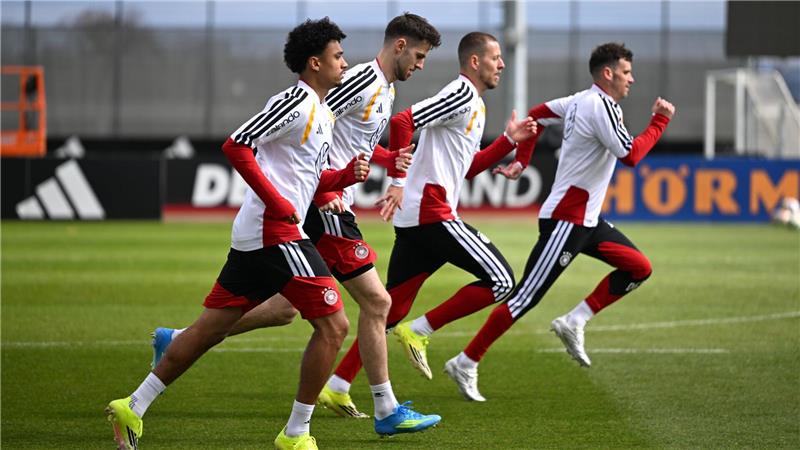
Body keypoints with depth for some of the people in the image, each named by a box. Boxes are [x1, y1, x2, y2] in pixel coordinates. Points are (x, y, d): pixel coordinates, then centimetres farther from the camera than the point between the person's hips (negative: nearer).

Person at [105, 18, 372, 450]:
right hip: (275, 233, -10)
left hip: (253, 235, 10)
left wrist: (346, 176, 9)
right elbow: (236, 146, -20)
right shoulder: (297, 101, -12)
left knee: (210, 327, 11)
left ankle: (133, 407, 11)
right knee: (333, 325, -6)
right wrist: (276, 202, -20)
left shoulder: (321, 112, 20)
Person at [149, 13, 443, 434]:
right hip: (324, 208, -10)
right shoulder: (362, 79, -14)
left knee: (285, 307, 11)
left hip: (328, 206, 10)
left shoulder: (386, 89, 17)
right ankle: (386, 412, 0)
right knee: (376, 301, -6)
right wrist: (324, 190, -21)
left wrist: (393, 162, 15)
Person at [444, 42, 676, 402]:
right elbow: (631, 155, -19)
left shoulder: (581, 100, 11)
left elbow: (536, 115, 19)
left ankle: (575, 321, 6)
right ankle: (466, 363, -5)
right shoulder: (601, 105, -17)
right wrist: (660, 121, -8)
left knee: (639, 268, 7)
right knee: (525, 298, -9)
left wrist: (521, 160, 17)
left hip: (586, 220, 10)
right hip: (566, 220, -10)